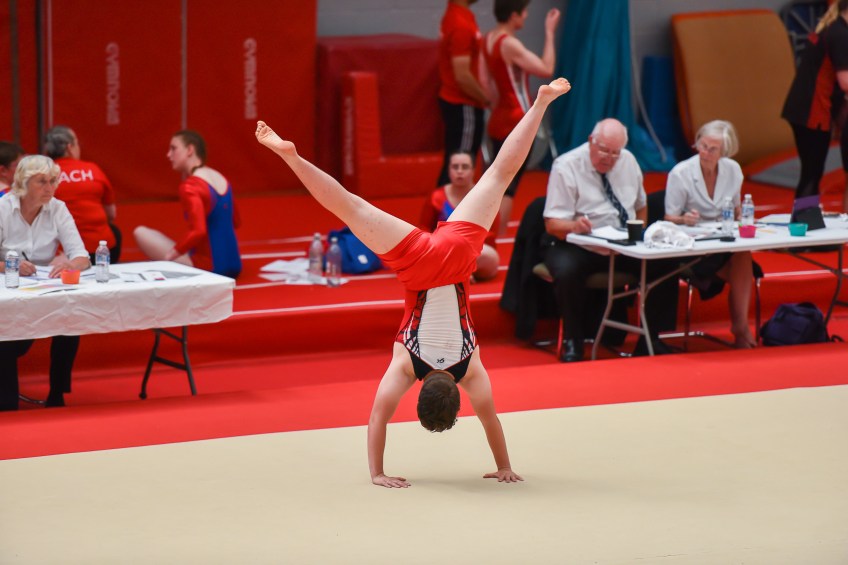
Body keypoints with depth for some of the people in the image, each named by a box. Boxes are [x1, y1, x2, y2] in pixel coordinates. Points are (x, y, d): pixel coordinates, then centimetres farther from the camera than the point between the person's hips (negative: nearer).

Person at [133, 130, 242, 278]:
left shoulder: (190, 186, -16)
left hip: (208, 267, -9)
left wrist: (171, 254, -15)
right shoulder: (221, 179, 9)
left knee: (141, 233, -3)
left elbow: (198, 231, -28)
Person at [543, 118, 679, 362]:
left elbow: (640, 205, 23)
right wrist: (574, 226, -38)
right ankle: (572, 343, -18)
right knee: (566, 271, -38)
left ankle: (651, 340, -4)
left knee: (665, 265, -18)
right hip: (577, 246, -5)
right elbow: (553, 224, -16)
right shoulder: (566, 166, -11)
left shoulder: (628, 161, 6)